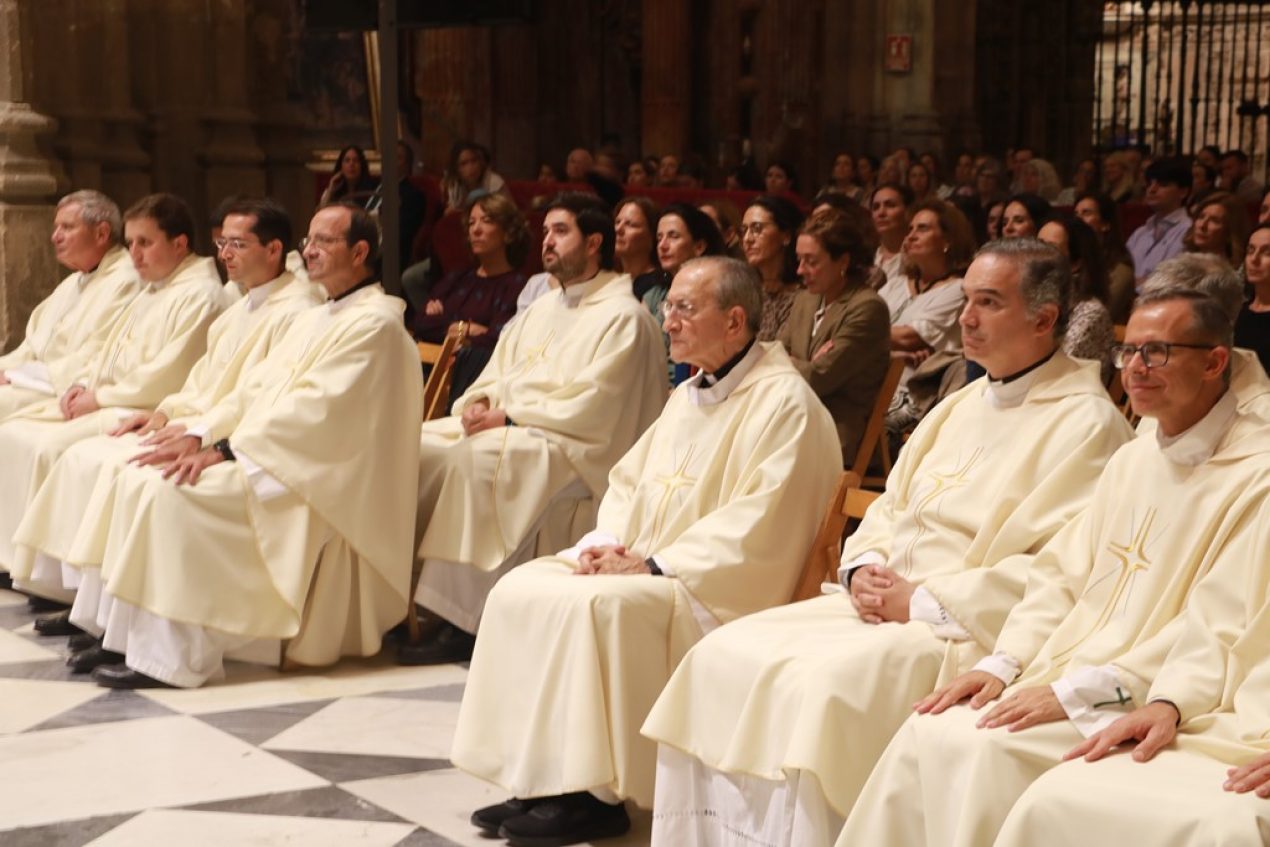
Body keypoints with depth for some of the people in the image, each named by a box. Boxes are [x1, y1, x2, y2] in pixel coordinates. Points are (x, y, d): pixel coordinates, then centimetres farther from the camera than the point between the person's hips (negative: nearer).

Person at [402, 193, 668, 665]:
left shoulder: (622, 317, -6)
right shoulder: (542, 309, 22)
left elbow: (590, 405, -16)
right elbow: (498, 373, 23)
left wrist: (510, 416, -16)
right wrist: (480, 402, 0)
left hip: (572, 448, -9)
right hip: (503, 427, 9)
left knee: (474, 456, -34)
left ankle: (462, 623, -30)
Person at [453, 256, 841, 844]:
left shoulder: (783, 402, -12)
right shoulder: (689, 395, 17)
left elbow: (756, 521, -20)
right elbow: (628, 479, 20)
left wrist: (654, 564, -20)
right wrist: (606, 543, -1)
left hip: (715, 588, -9)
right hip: (638, 564, 9)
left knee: (593, 606, -31)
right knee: (520, 590, -8)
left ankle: (594, 793, -19)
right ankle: (535, 778, -7)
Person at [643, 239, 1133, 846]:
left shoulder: (1086, 423, -8)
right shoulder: (961, 405, 19)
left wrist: (922, 602, -17)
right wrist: (866, 567, 0)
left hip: (963, 631, -8)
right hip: (879, 605, 8)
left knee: (820, 684, -31)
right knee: (723, 656, -6)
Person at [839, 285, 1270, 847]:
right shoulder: (1134, 459, 17)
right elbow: (1060, 576, 17)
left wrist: (1074, 692, -20)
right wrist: (1002, 665, 0)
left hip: (1148, 709, -7)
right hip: (1061, 684, 7)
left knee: (988, 749, -26)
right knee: (926, 734, -13)